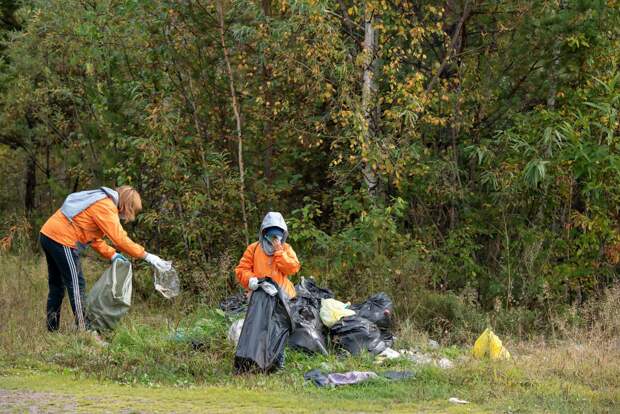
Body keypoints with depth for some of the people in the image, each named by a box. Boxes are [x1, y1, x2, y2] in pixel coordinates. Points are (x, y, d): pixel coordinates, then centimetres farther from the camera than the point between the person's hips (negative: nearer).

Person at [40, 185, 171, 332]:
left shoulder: (100, 202, 17)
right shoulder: (106, 207, -13)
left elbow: (93, 237, 17)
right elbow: (120, 239, -19)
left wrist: (111, 254, 6)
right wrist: (146, 256, -15)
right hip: (61, 239, -10)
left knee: (57, 285, 17)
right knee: (77, 284, -6)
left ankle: (52, 329, 23)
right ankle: (84, 331, -7)